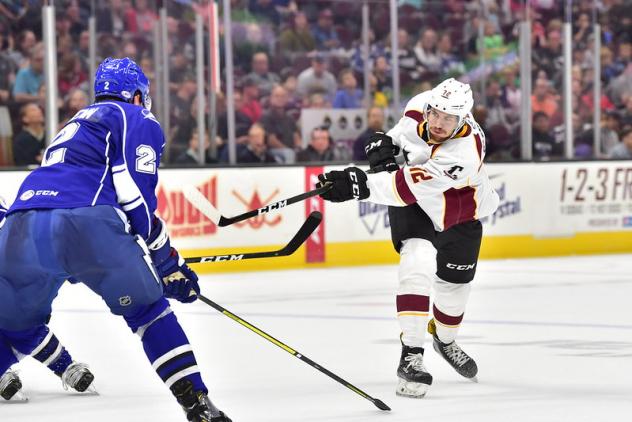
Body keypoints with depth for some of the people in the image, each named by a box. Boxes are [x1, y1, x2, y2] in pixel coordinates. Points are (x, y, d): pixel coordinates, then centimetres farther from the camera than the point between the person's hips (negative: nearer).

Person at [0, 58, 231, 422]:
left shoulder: (75, 125, 38)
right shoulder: (138, 120, 16)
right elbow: (135, 195, 2)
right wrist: (169, 265, 8)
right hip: (84, 223, -5)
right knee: (147, 308, 9)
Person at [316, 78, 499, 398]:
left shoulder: (464, 151, -41)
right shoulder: (422, 107, -24)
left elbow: (407, 188, -47)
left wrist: (358, 185, -53)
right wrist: (389, 140, -10)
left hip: (460, 214, -2)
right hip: (414, 207, 2)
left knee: (454, 284, 14)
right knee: (417, 264, -23)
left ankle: (445, 339, 48)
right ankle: (410, 355, -25)